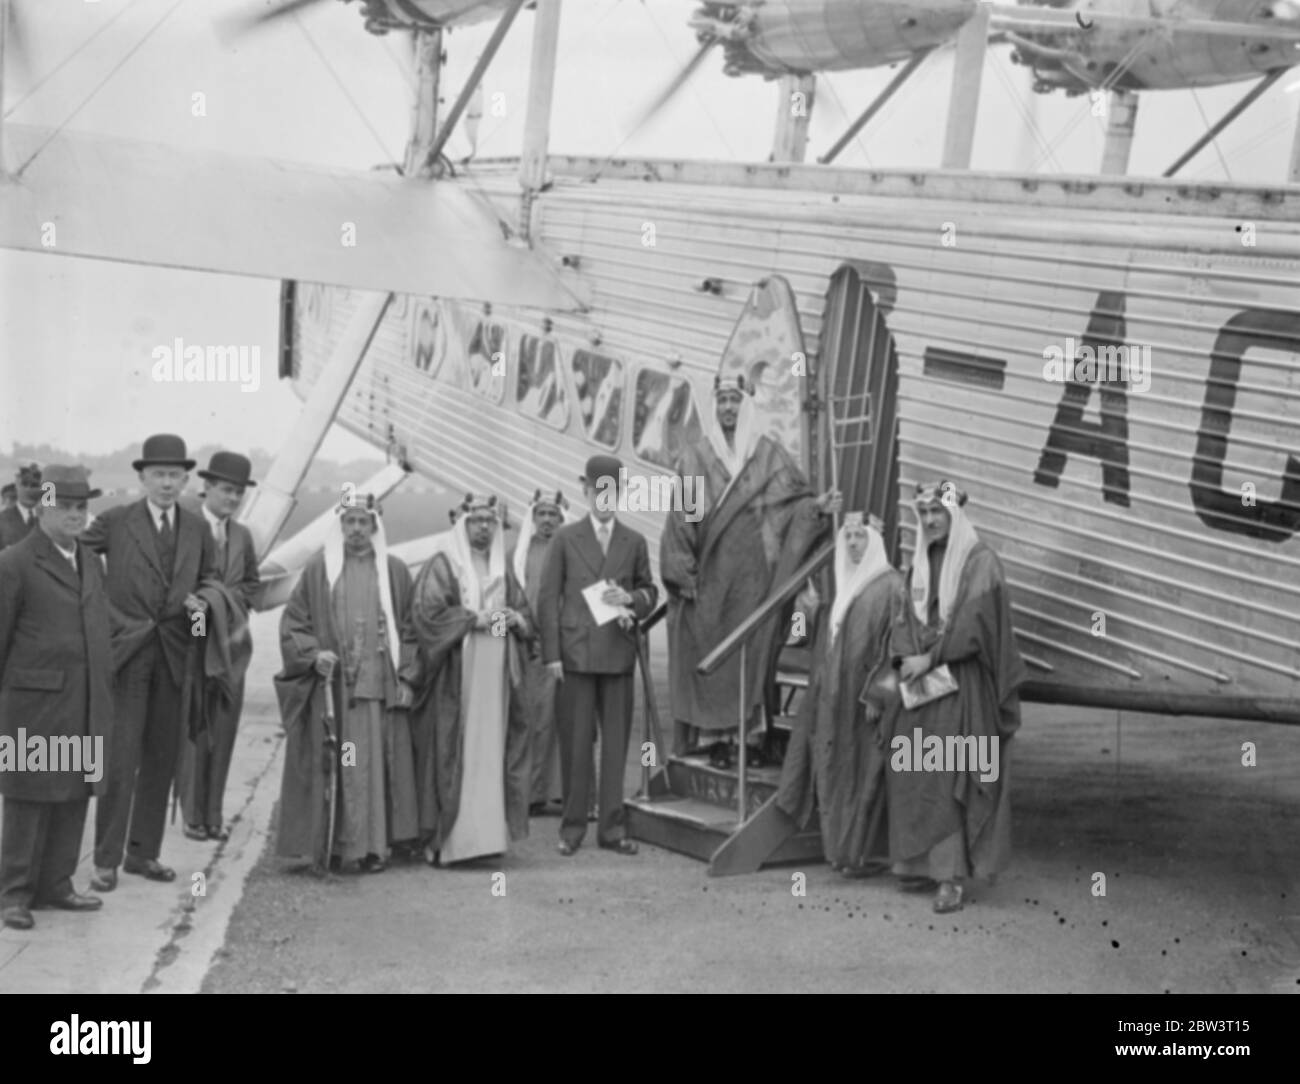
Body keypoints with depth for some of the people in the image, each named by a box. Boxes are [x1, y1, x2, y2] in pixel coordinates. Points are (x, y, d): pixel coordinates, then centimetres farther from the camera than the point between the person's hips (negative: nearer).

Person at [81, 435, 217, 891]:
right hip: (125, 651, -4)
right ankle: (106, 859, 1)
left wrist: (200, 602, 1)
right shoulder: (115, 522, -2)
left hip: (173, 653, 4)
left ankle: (143, 852, 20)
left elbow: (209, 578, 20)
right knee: (120, 759, -7)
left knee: (161, 759, 9)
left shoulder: (197, 529, 10)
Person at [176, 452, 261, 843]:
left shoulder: (242, 535, 12)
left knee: (223, 733, 5)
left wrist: (222, 599, 3)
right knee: (192, 732, 0)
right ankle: (193, 814, 8)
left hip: (229, 643, 5)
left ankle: (213, 814, 13)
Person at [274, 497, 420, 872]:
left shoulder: (394, 571, 8)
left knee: (374, 764, 0)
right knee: (330, 765, -1)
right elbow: (293, 622, 6)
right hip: (331, 684, 0)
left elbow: (409, 630, 8)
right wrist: (313, 654, -10)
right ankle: (329, 844, 4)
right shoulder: (319, 568, 6)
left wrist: (406, 678, 0)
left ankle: (371, 845, 4)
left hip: (379, 685, 1)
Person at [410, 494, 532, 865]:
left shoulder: (502, 568, 17)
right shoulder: (442, 565, -1)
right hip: (456, 675, -5)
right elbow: (427, 612, -10)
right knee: (451, 753, -6)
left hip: (496, 675, 5)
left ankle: (485, 831, 6)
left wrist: (517, 619, -2)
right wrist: (473, 619, -14)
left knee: (491, 751, 2)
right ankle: (444, 839, -2)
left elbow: (526, 613, 21)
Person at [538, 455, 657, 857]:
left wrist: (631, 599, -8)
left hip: (618, 654, 2)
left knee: (616, 742, 3)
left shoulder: (634, 542, 11)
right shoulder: (566, 538, 5)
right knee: (575, 742, 1)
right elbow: (547, 597, 2)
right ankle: (573, 827, 9)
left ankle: (612, 827, 10)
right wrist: (552, 654, -5)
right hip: (577, 653, -2)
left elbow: (650, 592, 17)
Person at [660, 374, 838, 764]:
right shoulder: (695, 459, 6)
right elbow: (681, 519, 3)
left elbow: (796, 501, 4)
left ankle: (751, 733, 4)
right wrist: (683, 572, -5)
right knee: (709, 654, -1)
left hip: (753, 575, 0)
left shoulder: (770, 455, 6)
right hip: (708, 577, 0)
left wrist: (817, 507, -19)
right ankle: (715, 737, 4)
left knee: (753, 651, -1)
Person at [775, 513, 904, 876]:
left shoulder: (889, 585, -9)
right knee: (834, 768, 8)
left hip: (866, 694, -7)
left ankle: (868, 852, 7)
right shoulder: (840, 584, 14)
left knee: (865, 773, -2)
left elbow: (894, 644, -14)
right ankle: (841, 846, 16)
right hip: (835, 694, 7)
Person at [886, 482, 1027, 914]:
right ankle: (924, 862, 14)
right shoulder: (920, 563, 14)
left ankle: (952, 875, -10)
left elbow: (973, 619, -15)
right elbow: (905, 615, 10)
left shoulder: (980, 562, -7)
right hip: (922, 681, 7)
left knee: (951, 776, -10)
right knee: (910, 773, 4)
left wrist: (930, 658, -16)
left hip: (962, 683, -6)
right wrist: (905, 657, -8)